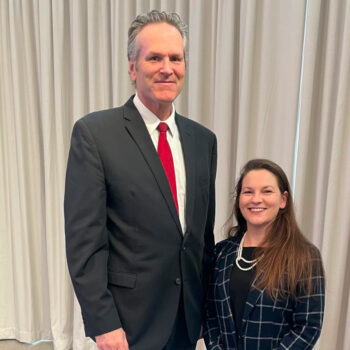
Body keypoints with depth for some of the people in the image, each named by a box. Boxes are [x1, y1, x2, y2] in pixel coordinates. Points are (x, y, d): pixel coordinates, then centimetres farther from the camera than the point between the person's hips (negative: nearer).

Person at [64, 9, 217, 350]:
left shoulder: (203, 139, 2)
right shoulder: (94, 133, -13)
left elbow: (204, 229, 8)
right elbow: (83, 238, -14)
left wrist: (208, 302, 11)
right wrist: (102, 322, -14)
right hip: (129, 318, -4)